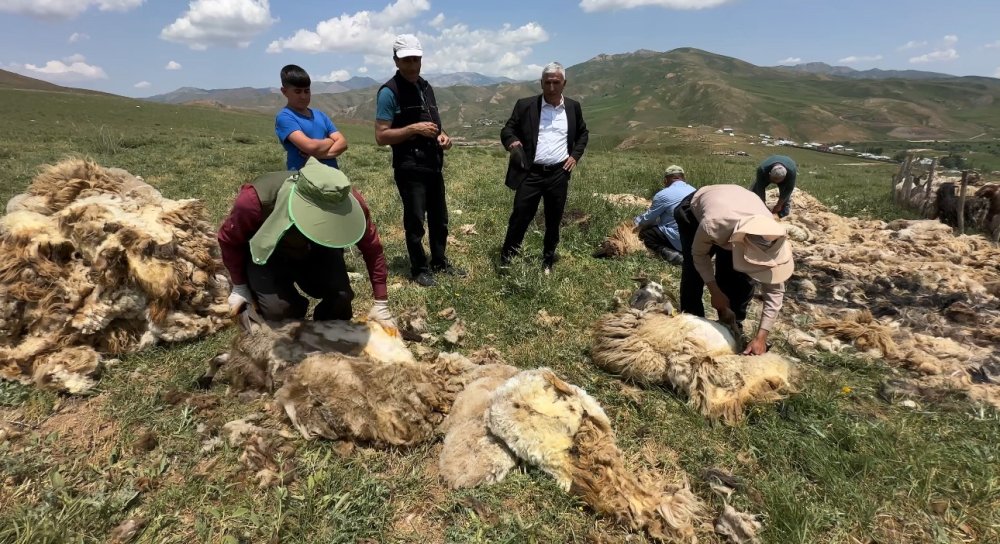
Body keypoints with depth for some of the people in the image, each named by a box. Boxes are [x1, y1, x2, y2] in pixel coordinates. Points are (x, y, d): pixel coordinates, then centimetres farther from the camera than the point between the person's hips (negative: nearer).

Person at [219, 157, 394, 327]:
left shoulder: (349, 202, -34)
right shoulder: (255, 199, -39)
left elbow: (371, 247, -19)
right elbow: (229, 239, -16)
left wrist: (381, 303, -16)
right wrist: (240, 287, -6)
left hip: (317, 252, 2)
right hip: (268, 255, -1)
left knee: (341, 296, -21)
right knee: (277, 309, -24)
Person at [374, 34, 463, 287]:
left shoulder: (426, 87, 13)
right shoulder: (389, 92, -10)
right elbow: (381, 136, -14)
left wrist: (442, 135, 3)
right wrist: (414, 128, -22)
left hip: (434, 166, 7)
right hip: (409, 169, -7)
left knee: (439, 218, 15)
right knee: (415, 221, 2)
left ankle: (439, 262, 31)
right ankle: (419, 269, 16)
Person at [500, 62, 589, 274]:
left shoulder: (573, 107, 7)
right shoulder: (525, 105, -1)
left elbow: (583, 133, 20)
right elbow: (507, 130, 1)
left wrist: (575, 155, 5)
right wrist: (512, 142, -22)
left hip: (559, 174, 3)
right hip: (531, 173, -2)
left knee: (554, 221, 10)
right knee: (520, 217, -2)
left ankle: (548, 262, 26)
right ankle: (506, 260, 11)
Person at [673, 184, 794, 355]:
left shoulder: (770, 235, -36)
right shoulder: (712, 225, -47)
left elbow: (775, 290, -27)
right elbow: (699, 255, -22)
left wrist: (761, 336, -31)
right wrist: (715, 292, -24)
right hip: (694, 211, -2)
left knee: (742, 279, -9)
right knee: (694, 273, -12)